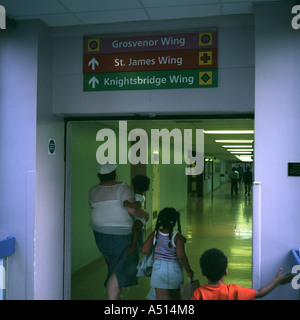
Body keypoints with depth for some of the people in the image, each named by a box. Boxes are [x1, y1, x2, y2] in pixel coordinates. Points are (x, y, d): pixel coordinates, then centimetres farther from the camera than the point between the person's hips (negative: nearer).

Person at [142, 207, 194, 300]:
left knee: (161, 298, 2)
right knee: (175, 296, 24)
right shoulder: (177, 237, -14)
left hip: (158, 269, 1)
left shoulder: (154, 234, -5)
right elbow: (181, 256, -18)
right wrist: (189, 271, -5)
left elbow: (145, 250, -6)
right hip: (174, 270, -1)